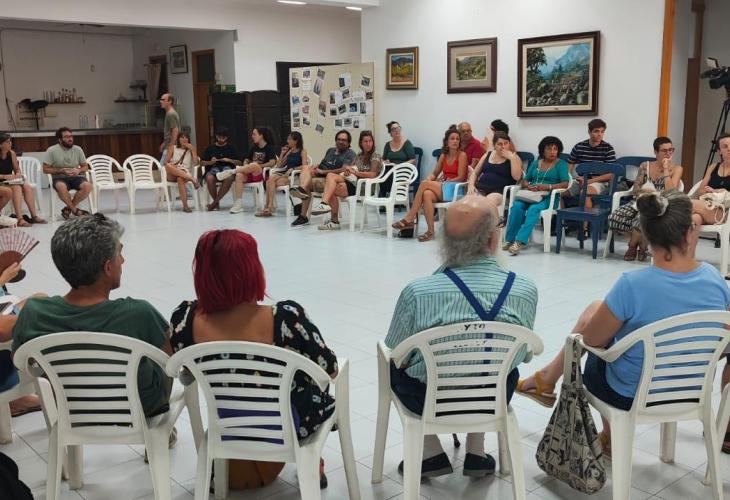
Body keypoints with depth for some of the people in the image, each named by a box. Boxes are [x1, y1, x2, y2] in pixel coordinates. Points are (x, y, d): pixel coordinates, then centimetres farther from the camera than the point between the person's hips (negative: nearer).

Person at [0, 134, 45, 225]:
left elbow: (17, 169, 14)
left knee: (27, 186, -20)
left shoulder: (12, 154, 5)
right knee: (16, 187, -32)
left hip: (10, 182, 6)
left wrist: (18, 174, -8)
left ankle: (34, 216, -25)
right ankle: (20, 219, -41)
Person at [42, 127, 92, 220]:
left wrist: (78, 170, -12)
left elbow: (85, 167, 12)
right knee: (61, 187, -39)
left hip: (76, 177, 3)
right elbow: (45, 169, -3)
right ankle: (75, 210, -15)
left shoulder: (78, 149, 4)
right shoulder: (51, 150, -4)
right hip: (59, 178, -3)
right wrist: (61, 171, -17)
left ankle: (68, 208, -11)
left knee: (87, 186, -30)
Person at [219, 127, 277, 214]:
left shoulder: (269, 148, 1)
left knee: (254, 165, -38)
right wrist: (245, 166, 0)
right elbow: (247, 160, 23)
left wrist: (259, 166, -15)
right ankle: (238, 203, -33)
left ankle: (230, 171, -25)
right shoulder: (253, 147, 20)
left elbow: (272, 162, -11)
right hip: (250, 174, 5)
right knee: (239, 176, -29)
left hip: (262, 174, -5)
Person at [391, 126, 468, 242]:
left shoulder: (462, 155, 0)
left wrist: (442, 183, -11)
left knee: (424, 184, -25)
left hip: (455, 189, -5)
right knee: (427, 194, -32)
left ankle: (409, 219, -22)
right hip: (442, 189, 5)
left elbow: (461, 177, -6)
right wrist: (429, 180, -4)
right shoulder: (443, 156, 17)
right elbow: (434, 174, 20)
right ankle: (431, 231, -36)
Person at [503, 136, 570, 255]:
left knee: (534, 208, -36)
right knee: (516, 205, -30)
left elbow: (565, 184, -5)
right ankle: (510, 239, -27)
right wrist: (528, 186, -8)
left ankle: (520, 241, -42)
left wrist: (547, 187, -19)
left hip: (549, 197, -3)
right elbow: (524, 181, 16)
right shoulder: (535, 163, 19)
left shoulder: (561, 164, 8)